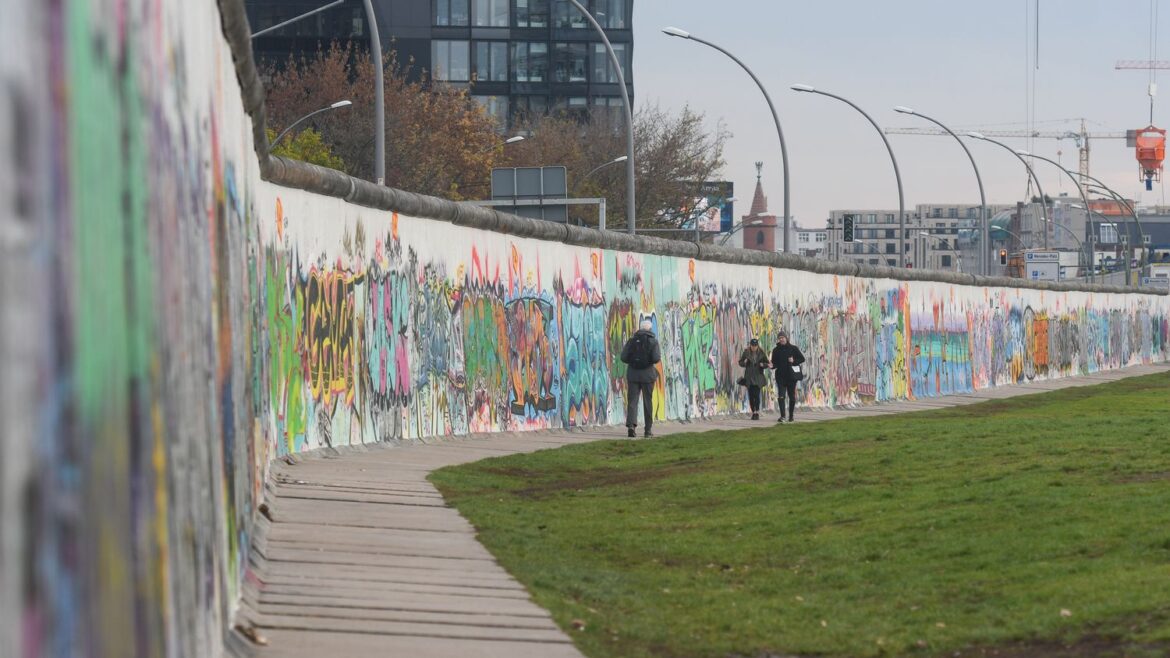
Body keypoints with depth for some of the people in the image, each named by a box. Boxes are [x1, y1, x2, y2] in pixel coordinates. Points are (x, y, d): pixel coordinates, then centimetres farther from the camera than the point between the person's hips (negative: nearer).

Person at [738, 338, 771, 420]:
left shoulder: (761, 353, -1)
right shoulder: (746, 353, 1)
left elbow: (767, 363, 6)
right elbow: (740, 362, 7)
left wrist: (763, 365, -16)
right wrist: (744, 362, -14)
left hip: (758, 377, -2)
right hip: (749, 377, 2)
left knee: (756, 394, -12)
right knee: (751, 395, 3)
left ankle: (757, 412, -6)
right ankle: (753, 412, 14)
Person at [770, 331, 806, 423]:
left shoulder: (793, 348, 1)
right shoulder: (776, 350, 5)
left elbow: (802, 359, 5)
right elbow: (775, 363, 8)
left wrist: (794, 361, -13)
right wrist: (772, 365, -14)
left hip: (791, 376, 0)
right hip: (780, 376, 0)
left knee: (792, 396, 8)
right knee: (781, 395, -14)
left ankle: (791, 416, 20)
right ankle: (782, 416, -17)